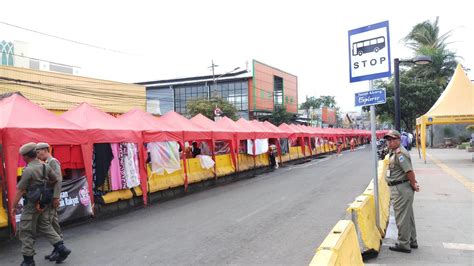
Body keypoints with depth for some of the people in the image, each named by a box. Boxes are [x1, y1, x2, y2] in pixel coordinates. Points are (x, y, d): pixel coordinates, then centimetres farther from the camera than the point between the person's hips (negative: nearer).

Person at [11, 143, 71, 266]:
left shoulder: (28, 170, -17)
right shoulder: (45, 167, 3)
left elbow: (19, 191, -14)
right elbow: (55, 180, 15)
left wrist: (14, 206, -6)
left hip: (31, 204, -7)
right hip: (44, 204, 7)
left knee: (26, 231, 6)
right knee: (45, 226, 16)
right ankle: (61, 249, 8)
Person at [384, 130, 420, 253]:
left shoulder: (400, 153, -19)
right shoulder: (394, 152, 14)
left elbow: (409, 171, -24)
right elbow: (409, 171, 20)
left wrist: (413, 184, -12)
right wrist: (414, 183, 13)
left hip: (401, 189, -11)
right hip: (402, 189, 11)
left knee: (402, 218, -1)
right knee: (408, 216, 19)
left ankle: (403, 244, 9)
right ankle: (412, 241, 32)